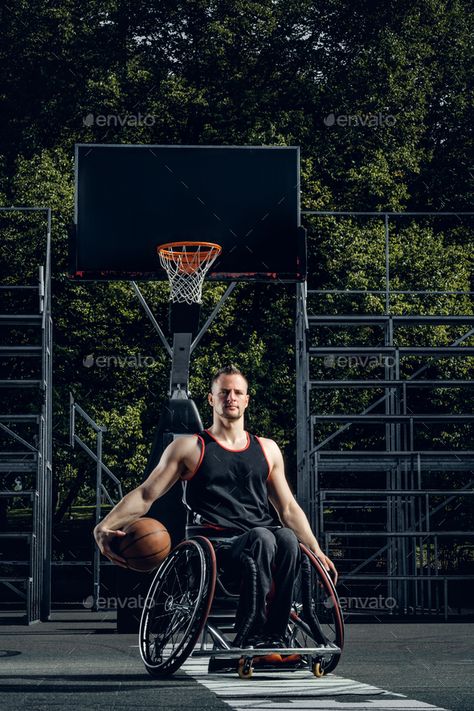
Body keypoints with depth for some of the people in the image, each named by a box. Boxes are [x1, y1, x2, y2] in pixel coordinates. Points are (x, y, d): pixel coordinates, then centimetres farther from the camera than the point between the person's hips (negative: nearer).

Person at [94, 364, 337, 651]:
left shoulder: (267, 449, 22)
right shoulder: (190, 448, 12)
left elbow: (289, 508, 26)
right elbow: (145, 495, 8)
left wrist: (316, 551, 15)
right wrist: (104, 527, -7)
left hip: (265, 537, 3)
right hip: (219, 546, -3)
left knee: (287, 538, -34)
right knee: (262, 537, -37)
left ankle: (275, 635, -31)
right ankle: (251, 635, -33)